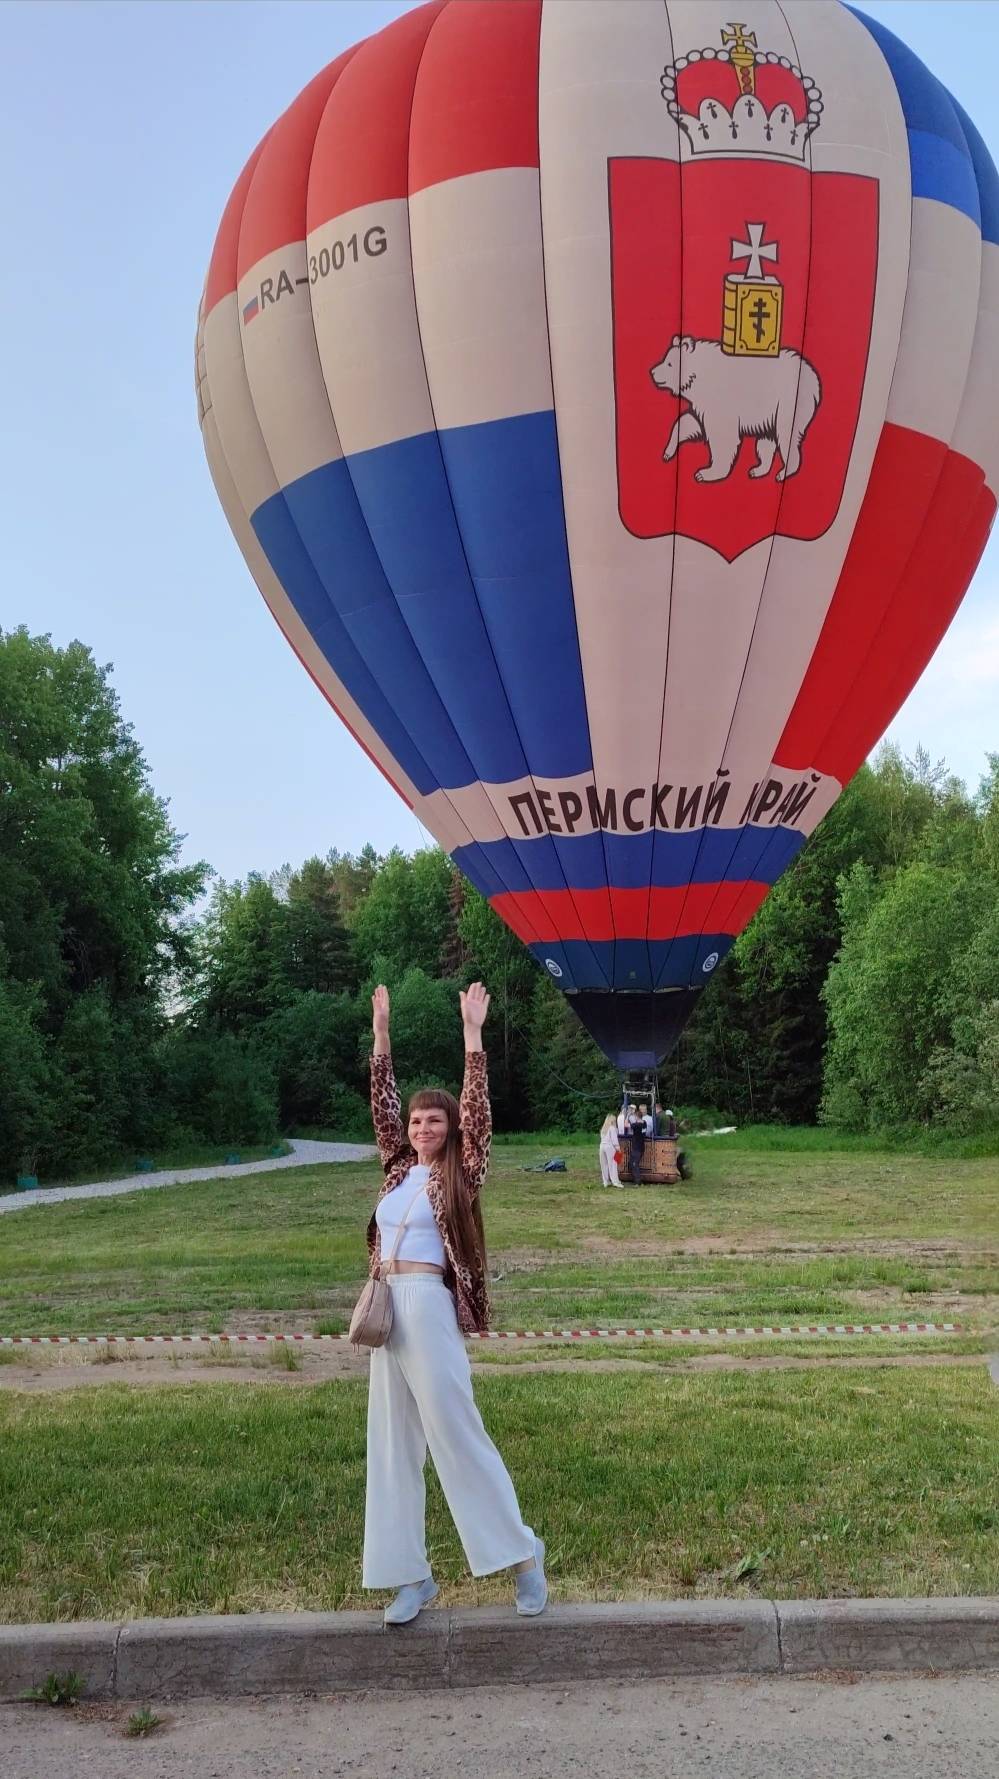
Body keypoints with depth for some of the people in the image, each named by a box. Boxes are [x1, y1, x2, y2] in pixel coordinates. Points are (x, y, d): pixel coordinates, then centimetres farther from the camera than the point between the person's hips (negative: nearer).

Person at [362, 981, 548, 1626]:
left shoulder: (459, 1176, -1)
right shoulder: (400, 1169, 13)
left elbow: (477, 1109, -11)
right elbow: (382, 1103, 15)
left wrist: (472, 1032, -15)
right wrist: (382, 1033, 11)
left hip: (430, 1308, -6)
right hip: (387, 1309, 7)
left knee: (456, 1434, -4)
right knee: (394, 1445, 7)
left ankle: (523, 1554, 10)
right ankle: (412, 1575, 14)